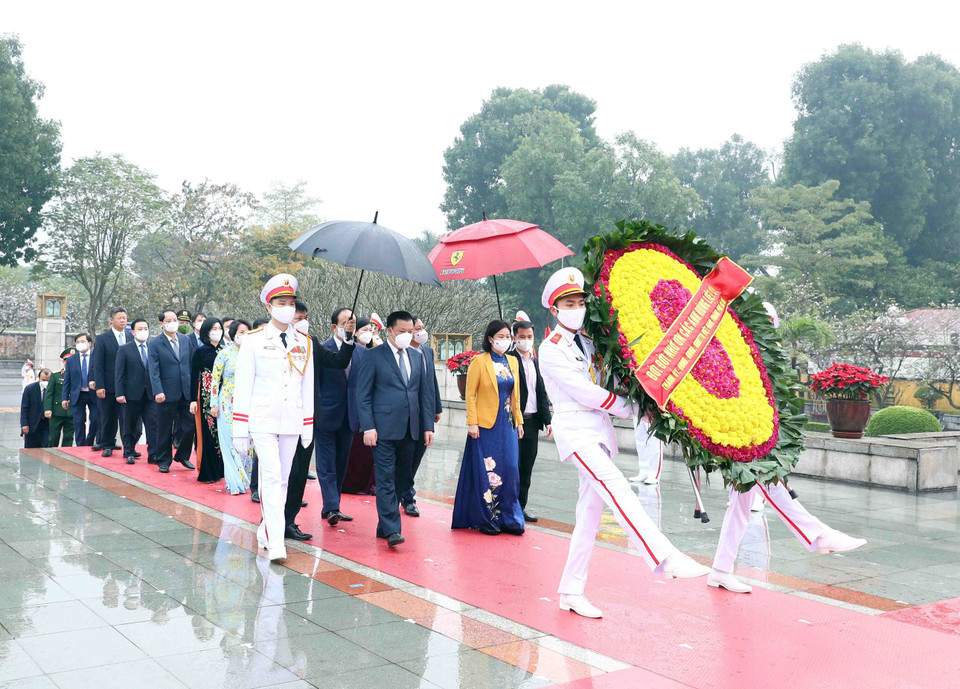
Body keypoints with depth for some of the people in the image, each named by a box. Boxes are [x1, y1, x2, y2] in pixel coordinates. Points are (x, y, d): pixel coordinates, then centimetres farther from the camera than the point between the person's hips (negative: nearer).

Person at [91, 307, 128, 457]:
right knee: (107, 417, 6)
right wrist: (99, 386, -11)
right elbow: (98, 364, -4)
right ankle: (107, 445, 17)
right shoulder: (102, 339, -1)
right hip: (108, 386, -2)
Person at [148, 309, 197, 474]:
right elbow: (153, 371, -9)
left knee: (188, 427, 4)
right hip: (167, 394, -3)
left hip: (187, 392, 3)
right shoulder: (154, 344, -3)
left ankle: (183, 456, 24)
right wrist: (158, 392, -19)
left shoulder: (186, 340, 10)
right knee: (165, 430, 6)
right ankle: (164, 461, 18)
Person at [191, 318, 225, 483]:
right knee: (207, 432, -2)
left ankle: (220, 469, 15)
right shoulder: (200, 352, -2)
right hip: (206, 396, -4)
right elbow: (194, 377, -3)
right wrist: (193, 400, -9)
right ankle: (207, 472, 5)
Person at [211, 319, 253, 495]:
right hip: (228, 403, -3)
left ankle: (245, 478, 14)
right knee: (231, 441, -1)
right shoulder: (225, 353, -4)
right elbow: (215, 379, -2)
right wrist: (214, 404, -5)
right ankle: (235, 483, 4)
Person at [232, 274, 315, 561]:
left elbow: (308, 387, 12)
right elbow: (243, 387, -1)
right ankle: (276, 543, -14)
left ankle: (266, 532, 24)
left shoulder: (304, 344, 8)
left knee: (282, 480, 9)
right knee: (271, 478, -12)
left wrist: (308, 426, 10)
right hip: (262, 420, -4)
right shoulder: (253, 341, -1)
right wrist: (240, 429, -5)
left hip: (292, 422, 4)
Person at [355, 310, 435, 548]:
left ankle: (384, 526, 19)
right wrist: (368, 427, -12)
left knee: (399, 478, 9)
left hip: (409, 430, 6)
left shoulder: (416, 357, 14)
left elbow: (425, 393, 16)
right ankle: (391, 530, -7)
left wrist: (428, 426, 9)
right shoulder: (374, 356, -2)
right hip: (384, 428, -5)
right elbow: (363, 395, -4)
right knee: (386, 479, -7)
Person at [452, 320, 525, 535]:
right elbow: (470, 394, -6)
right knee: (486, 472, -2)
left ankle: (509, 519, 12)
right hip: (486, 425, -5)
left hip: (508, 425, 5)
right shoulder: (480, 361, -5)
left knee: (510, 470, 3)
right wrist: (472, 422, -12)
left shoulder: (513, 362, 11)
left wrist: (519, 421, 12)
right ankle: (486, 520, 8)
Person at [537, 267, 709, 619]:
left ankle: (572, 592, 13)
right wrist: (630, 408, -8)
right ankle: (665, 559, -39)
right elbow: (583, 392, -12)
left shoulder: (589, 340, 15)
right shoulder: (550, 349, -5)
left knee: (590, 513, 6)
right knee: (616, 488, -27)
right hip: (576, 429, -7)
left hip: (602, 430, 7)